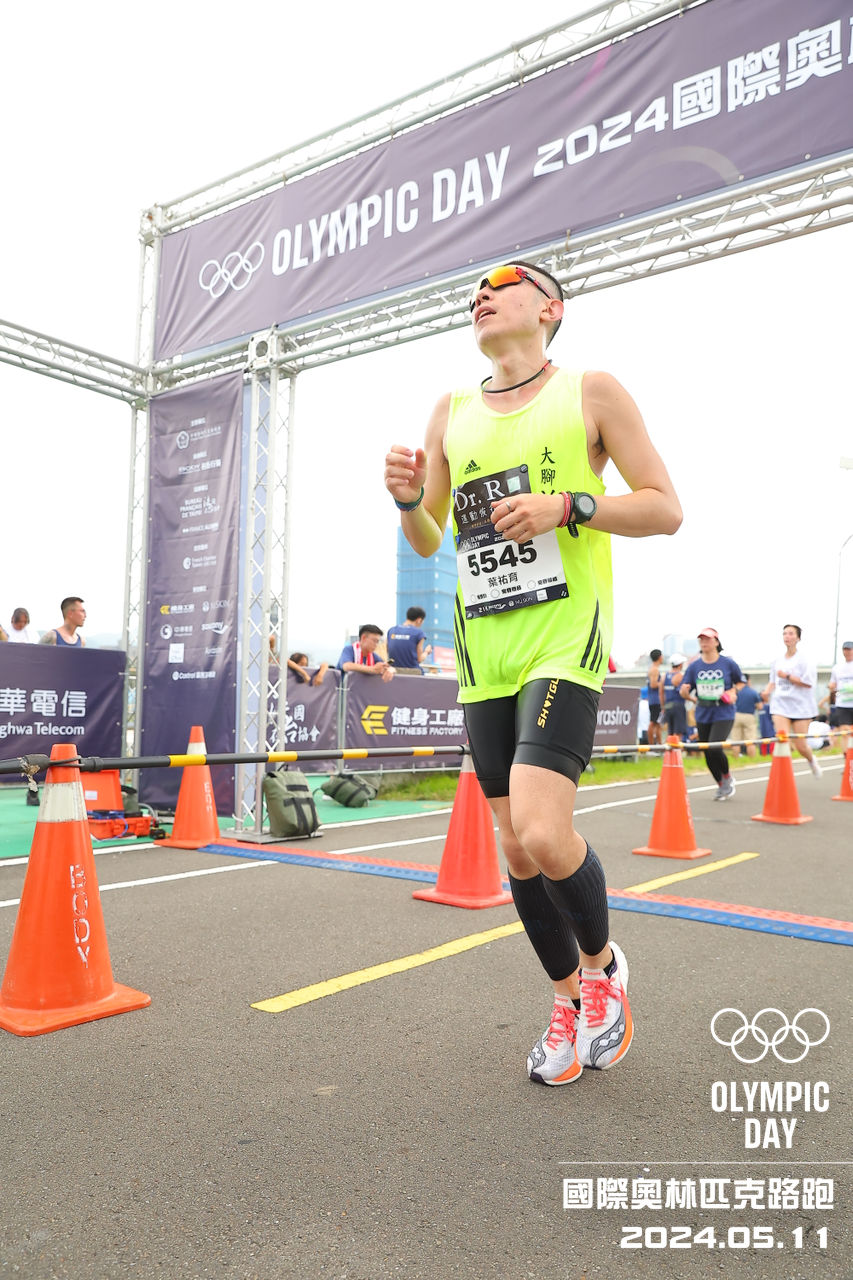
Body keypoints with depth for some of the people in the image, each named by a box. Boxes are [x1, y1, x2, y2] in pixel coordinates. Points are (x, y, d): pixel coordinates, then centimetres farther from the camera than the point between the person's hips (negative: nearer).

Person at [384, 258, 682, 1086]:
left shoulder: (591, 394, 3)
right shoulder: (452, 412, 15)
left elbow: (666, 510, 0)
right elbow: (427, 543, 17)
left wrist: (567, 506, -15)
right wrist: (407, 497, -5)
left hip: (564, 644, -5)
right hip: (483, 653, 5)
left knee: (543, 834, -20)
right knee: (516, 849, 7)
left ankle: (603, 964, 13)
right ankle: (568, 1000, 30)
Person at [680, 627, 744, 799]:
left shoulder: (728, 663, -3)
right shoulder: (694, 666, 1)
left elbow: (740, 681, 13)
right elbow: (684, 692, 2)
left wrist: (734, 691, -7)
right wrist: (686, 693, -21)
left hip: (724, 715, -3)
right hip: (703, 716, 3)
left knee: (714, 748, -19)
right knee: (708, 755, 8)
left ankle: (727, 778, 11)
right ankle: (721, 786, 32)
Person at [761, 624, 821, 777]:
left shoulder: (804, 660, -5)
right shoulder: (778, 661, 11)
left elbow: (808, 682, -15)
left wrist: (787, 676, -15)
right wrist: (768, 690, 6)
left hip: (801, 707, -3)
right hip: (780, 705, 3)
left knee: (801, 746, 3)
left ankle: (812, 761, 36)